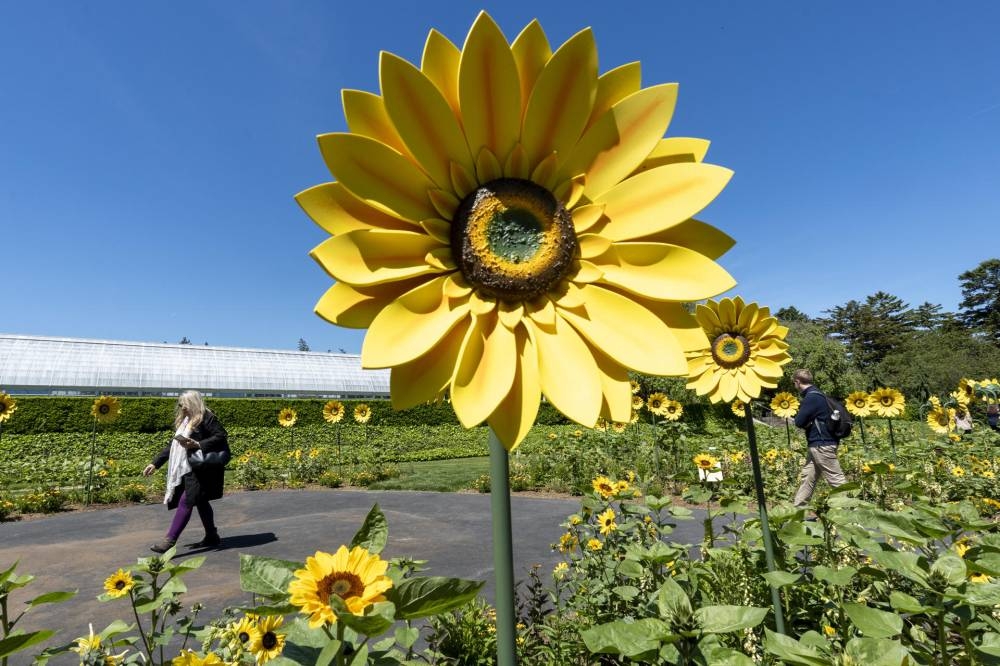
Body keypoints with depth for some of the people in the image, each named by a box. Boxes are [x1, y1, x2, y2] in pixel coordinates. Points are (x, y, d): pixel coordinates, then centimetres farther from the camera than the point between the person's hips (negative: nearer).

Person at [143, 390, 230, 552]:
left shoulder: (206, 418, -9)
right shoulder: (185, 421, 19)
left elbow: (222, 436, -18)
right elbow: (173, 445, 21)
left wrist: (198, 445, -26)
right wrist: (155, 463, 17)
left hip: (201, 468, -9)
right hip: (188, 468, 9)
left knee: (186, 501, -9)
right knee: (200, 501, 13)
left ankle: (170, 541, -6)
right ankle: (212, 536, 22)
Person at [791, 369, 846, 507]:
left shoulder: (811, 397, -18)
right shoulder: (814, 395, 13)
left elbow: (799, 422, -19)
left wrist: (806, 423, 1)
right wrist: (808, 423, -5)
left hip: (822, 445, -10)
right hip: (816, 444, 10)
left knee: (836, 479, -4)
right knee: (806, 477, 12)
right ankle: (797, 508, 17)